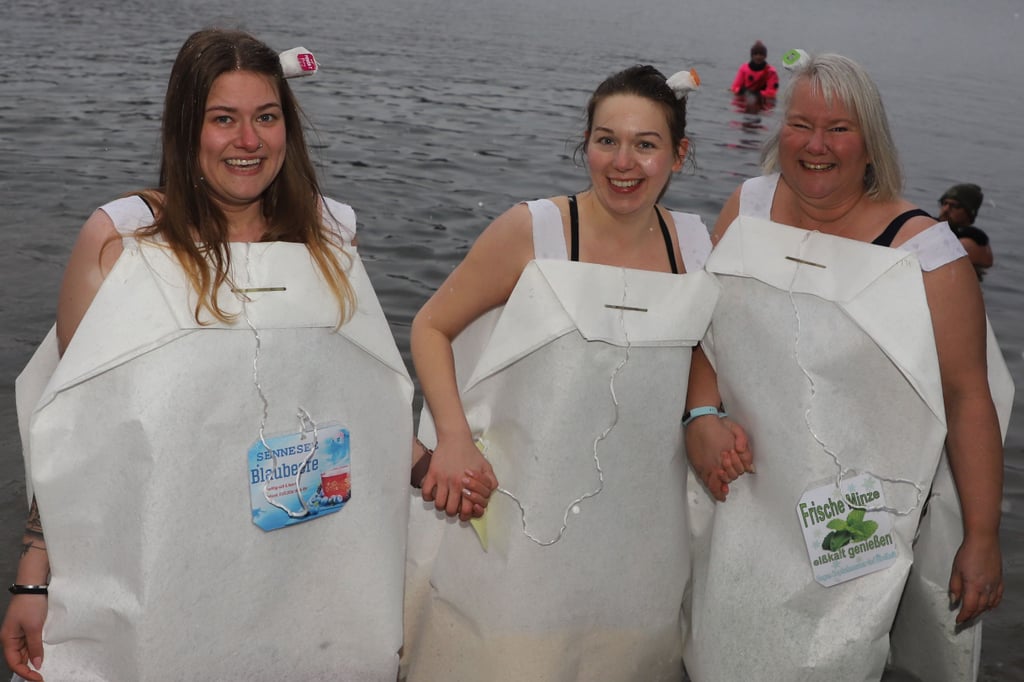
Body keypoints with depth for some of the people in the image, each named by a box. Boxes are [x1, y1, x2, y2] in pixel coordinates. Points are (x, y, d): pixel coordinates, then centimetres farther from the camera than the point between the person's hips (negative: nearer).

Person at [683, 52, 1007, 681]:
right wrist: (701, 414, -7)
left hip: (856, 523, -4)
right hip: (744, 503, 4)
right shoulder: (748, 207, 0)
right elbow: (707, 323, 10)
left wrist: (983, 539, -7)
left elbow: (969, 399, -9)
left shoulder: (924, 251, -13)